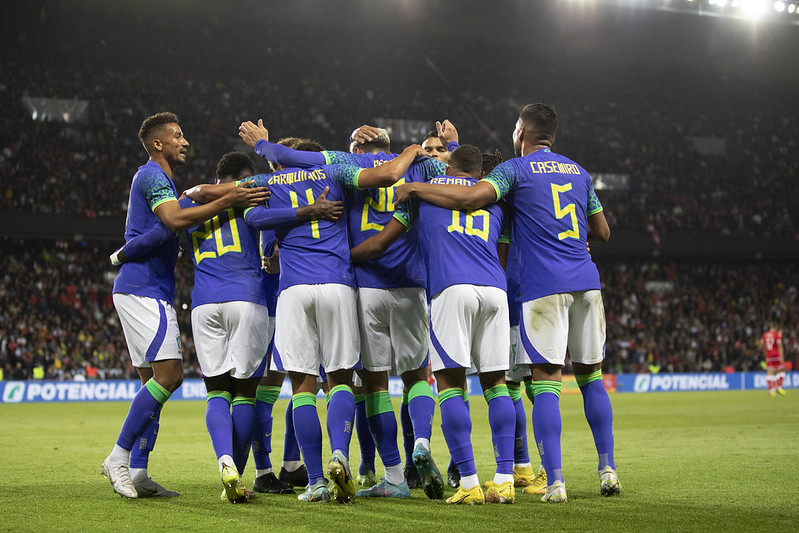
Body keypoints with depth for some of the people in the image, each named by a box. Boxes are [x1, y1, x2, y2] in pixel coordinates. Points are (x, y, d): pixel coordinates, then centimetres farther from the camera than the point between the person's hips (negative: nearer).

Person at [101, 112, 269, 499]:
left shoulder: (159, 180, 25)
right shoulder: (151, 176, -8)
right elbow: (175, 220, -25)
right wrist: (227, 202, -26)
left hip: (153, 293, 11)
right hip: (142, 289, -11)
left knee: (154, 381, 7)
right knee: (169, 374, -17)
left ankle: (137, 473, 4)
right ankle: (119, 458, -13)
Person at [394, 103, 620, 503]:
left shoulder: (516, 169, 0)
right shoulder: (579, 173, 18)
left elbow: (473, 197, -16)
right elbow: (602, 232, 25)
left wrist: (414, 188, -8)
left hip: (544, 286, -5)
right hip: (586, 282, 5)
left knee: (546, 381, -5)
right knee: (590, 376, 14)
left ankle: (554, 481, -10)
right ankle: (607, 469, 12)